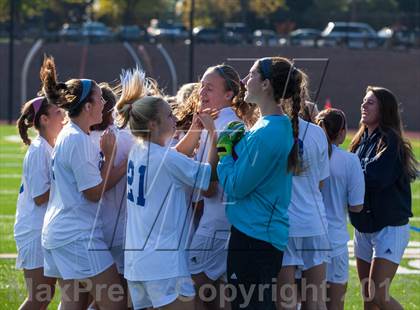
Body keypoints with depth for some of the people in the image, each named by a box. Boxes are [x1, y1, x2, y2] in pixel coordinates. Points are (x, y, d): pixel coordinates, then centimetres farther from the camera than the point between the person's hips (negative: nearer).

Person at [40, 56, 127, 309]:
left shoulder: (69, 136, 16)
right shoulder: (78, 140, -15)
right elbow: (95, 192, -14)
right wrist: (110, 156, -9)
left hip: (59, 232, 10)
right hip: (78, 235, -10)